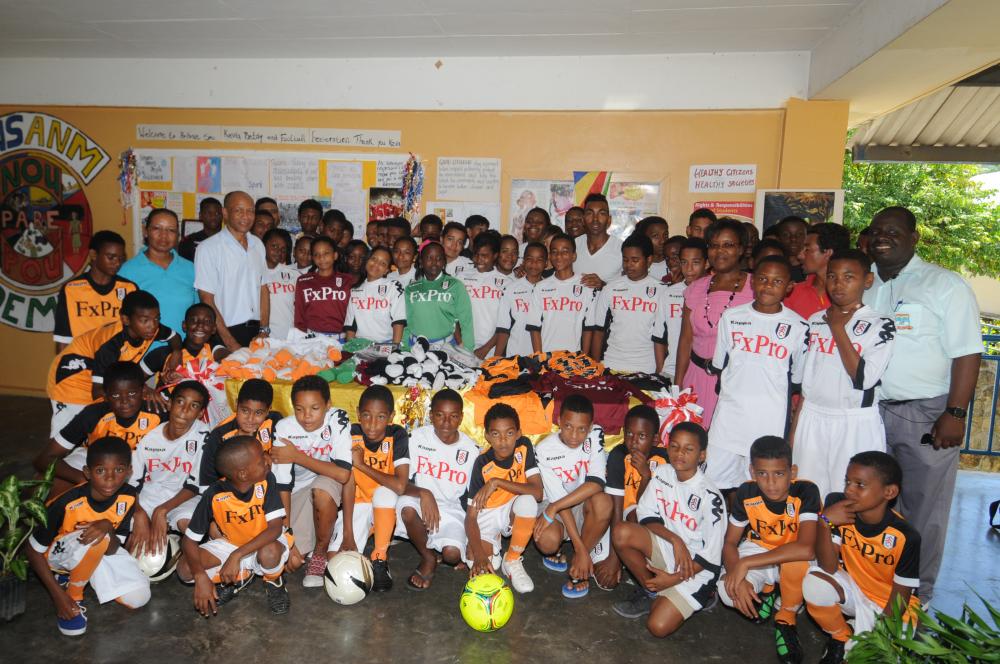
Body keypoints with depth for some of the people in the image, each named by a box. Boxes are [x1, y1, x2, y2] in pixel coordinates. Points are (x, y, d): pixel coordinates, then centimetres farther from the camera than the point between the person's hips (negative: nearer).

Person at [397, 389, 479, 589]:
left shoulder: (471, 450, -5)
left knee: (452, 554, -28)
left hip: (451, 509, 0)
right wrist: (423, 493, -33)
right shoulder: (417, 437, -8)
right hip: (420, 501, 1)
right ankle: (428, 558, -7)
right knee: (407, 507, -35)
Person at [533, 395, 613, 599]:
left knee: (603, 502, -35)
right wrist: (581, 549, -26)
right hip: (556, 507, -1)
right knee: (547, 540, -35)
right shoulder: (545, 450, -19)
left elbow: (596, 483, -27)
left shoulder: (595, 435, -17)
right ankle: (554, 552, 7)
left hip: (585, 505, 2)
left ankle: (579, 567, -12)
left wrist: (553, 509, -32)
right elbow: (558, 498, -21)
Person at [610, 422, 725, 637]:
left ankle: (700, 597, 12)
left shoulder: (710, 497, -20)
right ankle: (650, 592, -1)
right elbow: (646, 516, -2)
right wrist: (674, 539, -18)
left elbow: (710, 556, -15)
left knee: (659, 626, -18)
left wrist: (675, 579, -16)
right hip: (665, 548, 5)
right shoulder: (662, 473, -6)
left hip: (696, 567, -5)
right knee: (621, 532, -24)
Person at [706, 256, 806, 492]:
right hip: (729, 413, 2)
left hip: (771, 420, -2)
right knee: (715, 482, 7)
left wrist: (793, 431, 6)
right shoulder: (731, 317, 4)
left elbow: (798, 381, 5)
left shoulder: (798, 327, -2)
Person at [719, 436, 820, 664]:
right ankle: (766, 592, 12)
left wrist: (745, 563, -40)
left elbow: (806, 549, -42)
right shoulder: (746, 493, -18)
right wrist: (736, 576, -30)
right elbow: (730, 543, -9)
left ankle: (786, 619, -6)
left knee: (797, 562, -38)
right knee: (728, 592, -26)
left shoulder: (806, 491, -28)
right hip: (757, 549, 2)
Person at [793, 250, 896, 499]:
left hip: (855, 425, -4)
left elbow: (863, 378, -17)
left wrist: (838, 328, -12)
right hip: (812, 420, 4)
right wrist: (794, 430, 11)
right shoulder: (815, 321, 8)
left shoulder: (880, 326, -5)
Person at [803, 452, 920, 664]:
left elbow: (900, 598, -14)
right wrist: (825, 520, -34)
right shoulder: (837, 506, -19)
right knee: (815, 584, -28)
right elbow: (829, 568, -22)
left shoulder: (905, 537, -24)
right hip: (852, 589, 2)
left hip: (888, 604, -2)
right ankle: (841, 639, 2)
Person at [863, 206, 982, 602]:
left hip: (926, 416, -4)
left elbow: (967, 354, -9)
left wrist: (955, 414, -15)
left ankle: (916, 597, 21)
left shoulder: (945, 285, -3)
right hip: (869, 413, 5)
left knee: (922, 508, 5)